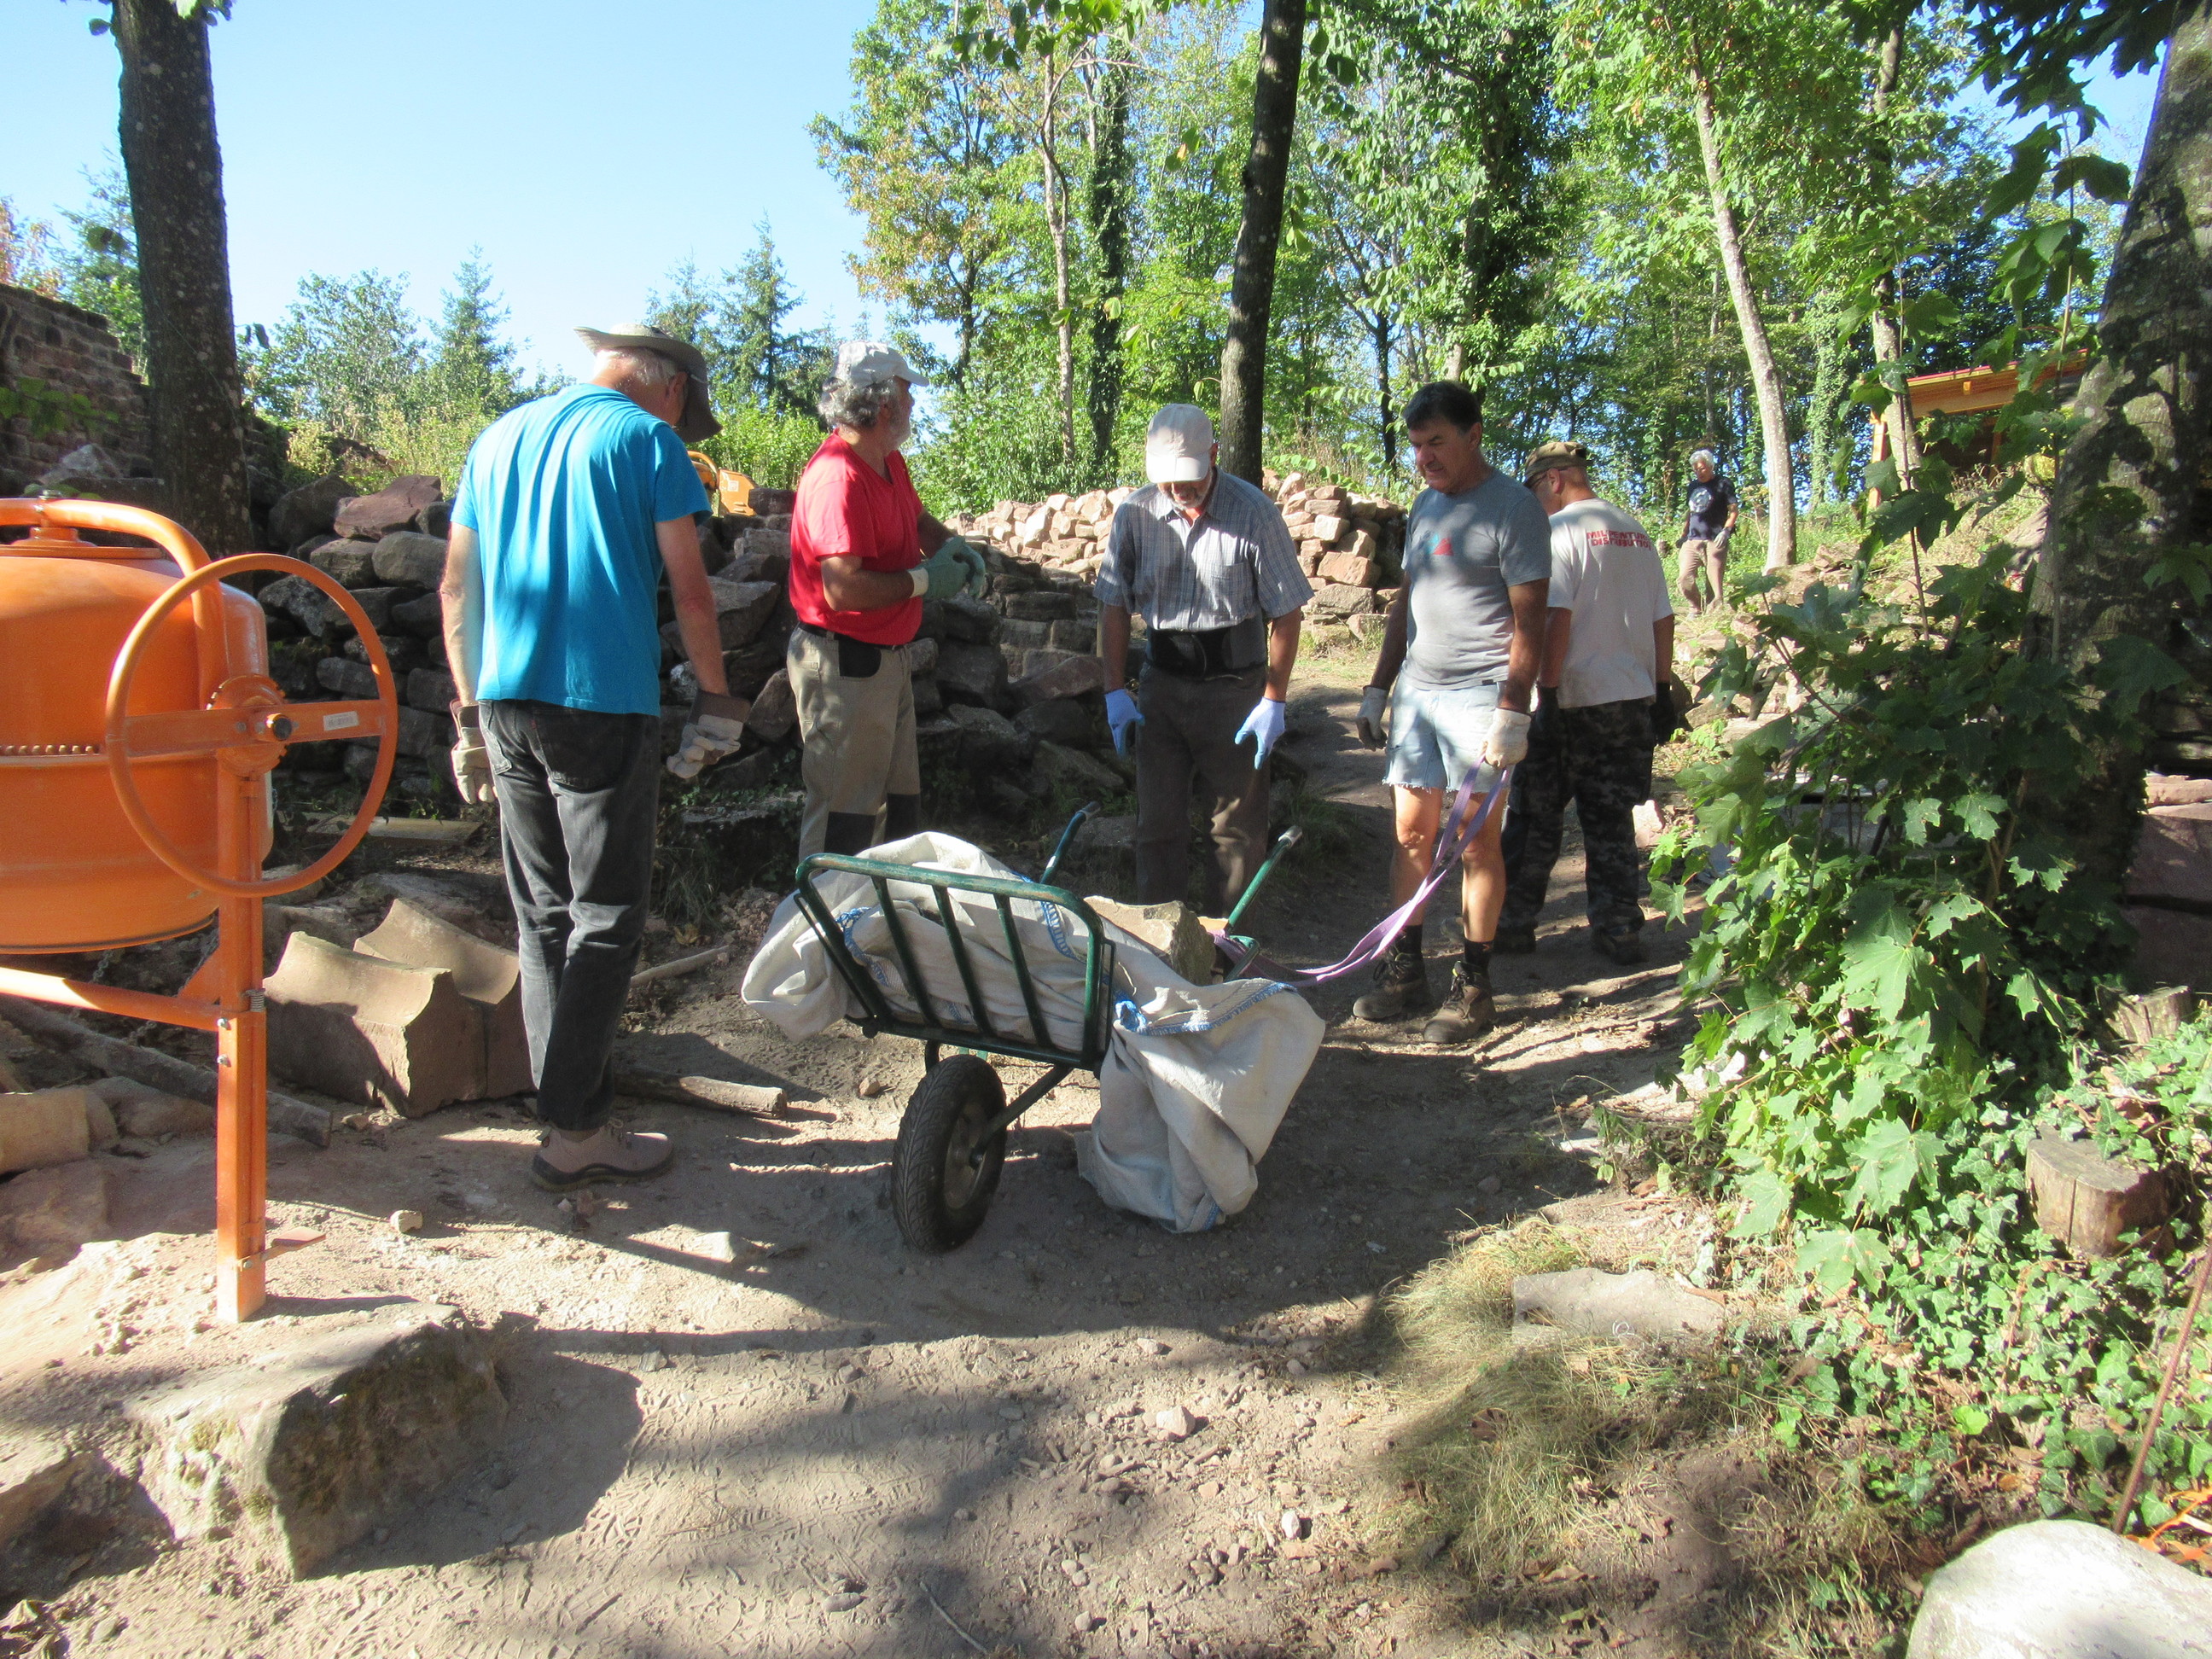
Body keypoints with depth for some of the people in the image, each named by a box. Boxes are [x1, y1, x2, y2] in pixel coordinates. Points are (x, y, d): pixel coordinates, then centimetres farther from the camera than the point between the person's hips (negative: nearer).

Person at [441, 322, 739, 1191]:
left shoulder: (500, 436, 18)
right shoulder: (647, 439, 0)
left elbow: (456, 587, 17)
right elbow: (688, 587, -6)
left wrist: (471, 711, 20)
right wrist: (718, 699, 4)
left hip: (506, 700, 6)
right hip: (604, 700, -6)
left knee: (544, 916, 12)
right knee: (605, 921, 0)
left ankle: (566, 1107, 19)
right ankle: (573, 1133, 2)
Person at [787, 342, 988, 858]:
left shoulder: (889, 462, 9)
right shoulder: (838, 476, -22)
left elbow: (919, 521, 27)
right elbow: (844, 590, -30)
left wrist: (952, 545, 5)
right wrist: (924, 581, -17)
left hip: (887, 658, 11)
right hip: (845, 665, -10)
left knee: (898, 804, 19)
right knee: (845, 816, -3)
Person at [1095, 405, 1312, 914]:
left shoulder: (1255, 512, -12)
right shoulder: (1135, 514, -3)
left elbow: (1286, 613, -8)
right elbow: (1114, 605, 6)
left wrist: (1274, 700, -11)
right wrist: (1115, 691, 1)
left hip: (1234, 686, -3)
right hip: (1161, 684, 3)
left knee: (1238, 825, 4)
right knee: (1157, 820, 9)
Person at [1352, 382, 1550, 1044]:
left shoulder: (1512, 507, -8)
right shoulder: (1425, 505, 15)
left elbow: (1528, 621, -12)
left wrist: (1512, 712, -19)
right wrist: (1378, 687, 17)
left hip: (1478, 696, -7)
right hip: (1416, 691, 7)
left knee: (1476, 841, -1)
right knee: (1411, 832, 7)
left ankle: (1474, 988, 8)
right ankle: (1405, 972, 16)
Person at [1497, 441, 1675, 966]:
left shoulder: (1560, 529, -8)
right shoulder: (1637, 534, 12)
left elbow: (1556, 619, -17)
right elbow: (1663, 620, 13)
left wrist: (1546, 693, -15)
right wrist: (1661, 690, 18)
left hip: (1576, 701, -6)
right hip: (1635, 700, 6)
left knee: (1536, 816, 5)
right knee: (1612, 821, 12)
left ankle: (1515, 922, 11)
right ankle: (1619, 931, 14)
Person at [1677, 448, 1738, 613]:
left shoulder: (1722, 484, 3)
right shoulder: (1693, 486, 20)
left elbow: (1733, 510, -1)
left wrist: (1726, 530, -16)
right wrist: (1683, 535, 19)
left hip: (1714, 541, -5)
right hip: (1692, 541, 5)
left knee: (1715, 582, -7)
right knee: (1685, 579, -5)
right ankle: (1696, 608, 16)